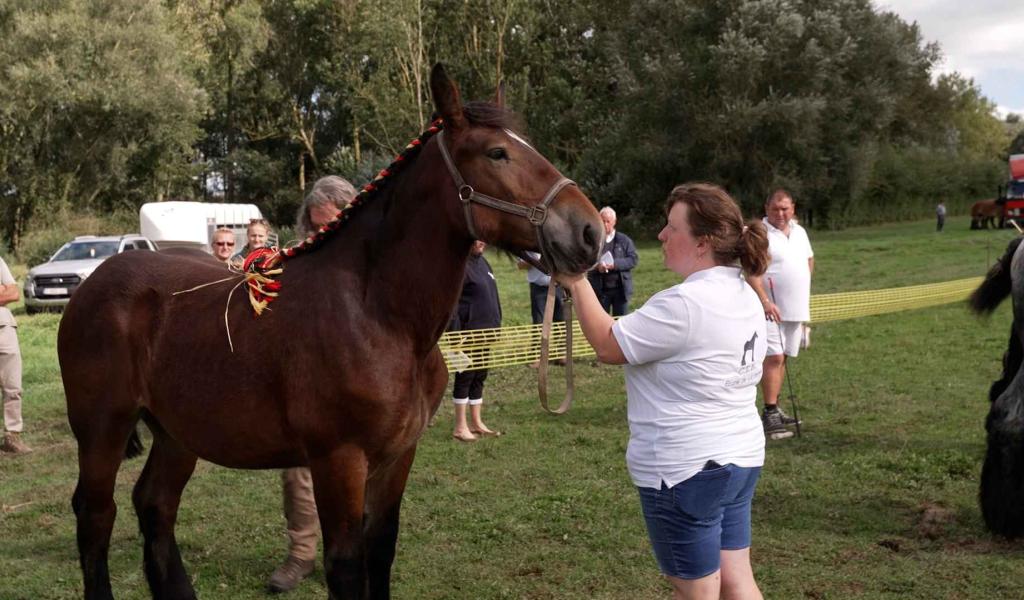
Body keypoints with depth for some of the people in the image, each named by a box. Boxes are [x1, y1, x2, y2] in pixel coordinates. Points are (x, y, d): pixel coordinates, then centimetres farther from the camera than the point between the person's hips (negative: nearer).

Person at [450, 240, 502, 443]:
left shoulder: (483, 262, 14)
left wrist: (497, 325, 19)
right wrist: (455, 334, -21)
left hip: (487, 330, 8)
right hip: (468, 332, -8)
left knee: (479, 377, 13)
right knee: (465, 376, -1)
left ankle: (476, 422, 22)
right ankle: (460, 427, 6)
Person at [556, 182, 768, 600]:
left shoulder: (684, 303, -24)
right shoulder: (746, 297, 7)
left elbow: (608, 346, -16)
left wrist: (577, 284, -7)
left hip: (686, 470, -9)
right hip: (742, 457, 9)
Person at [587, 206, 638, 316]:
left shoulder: (624, 240, 5)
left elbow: (634, 259, -2)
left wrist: (615, 264, -16)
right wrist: (596, 267, -20)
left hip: (620, 289, 0)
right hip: (600, 290, 0)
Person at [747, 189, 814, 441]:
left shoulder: (800, 232, 13)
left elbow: (809, 260, 28)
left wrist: (801, 285, 15)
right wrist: (765, 301, -28)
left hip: (796, 308, 7)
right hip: (771, 309, -7)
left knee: (782, 358, 12)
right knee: (774, 357, -12)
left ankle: (774, 408, 22)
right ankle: (770, 414, -10)